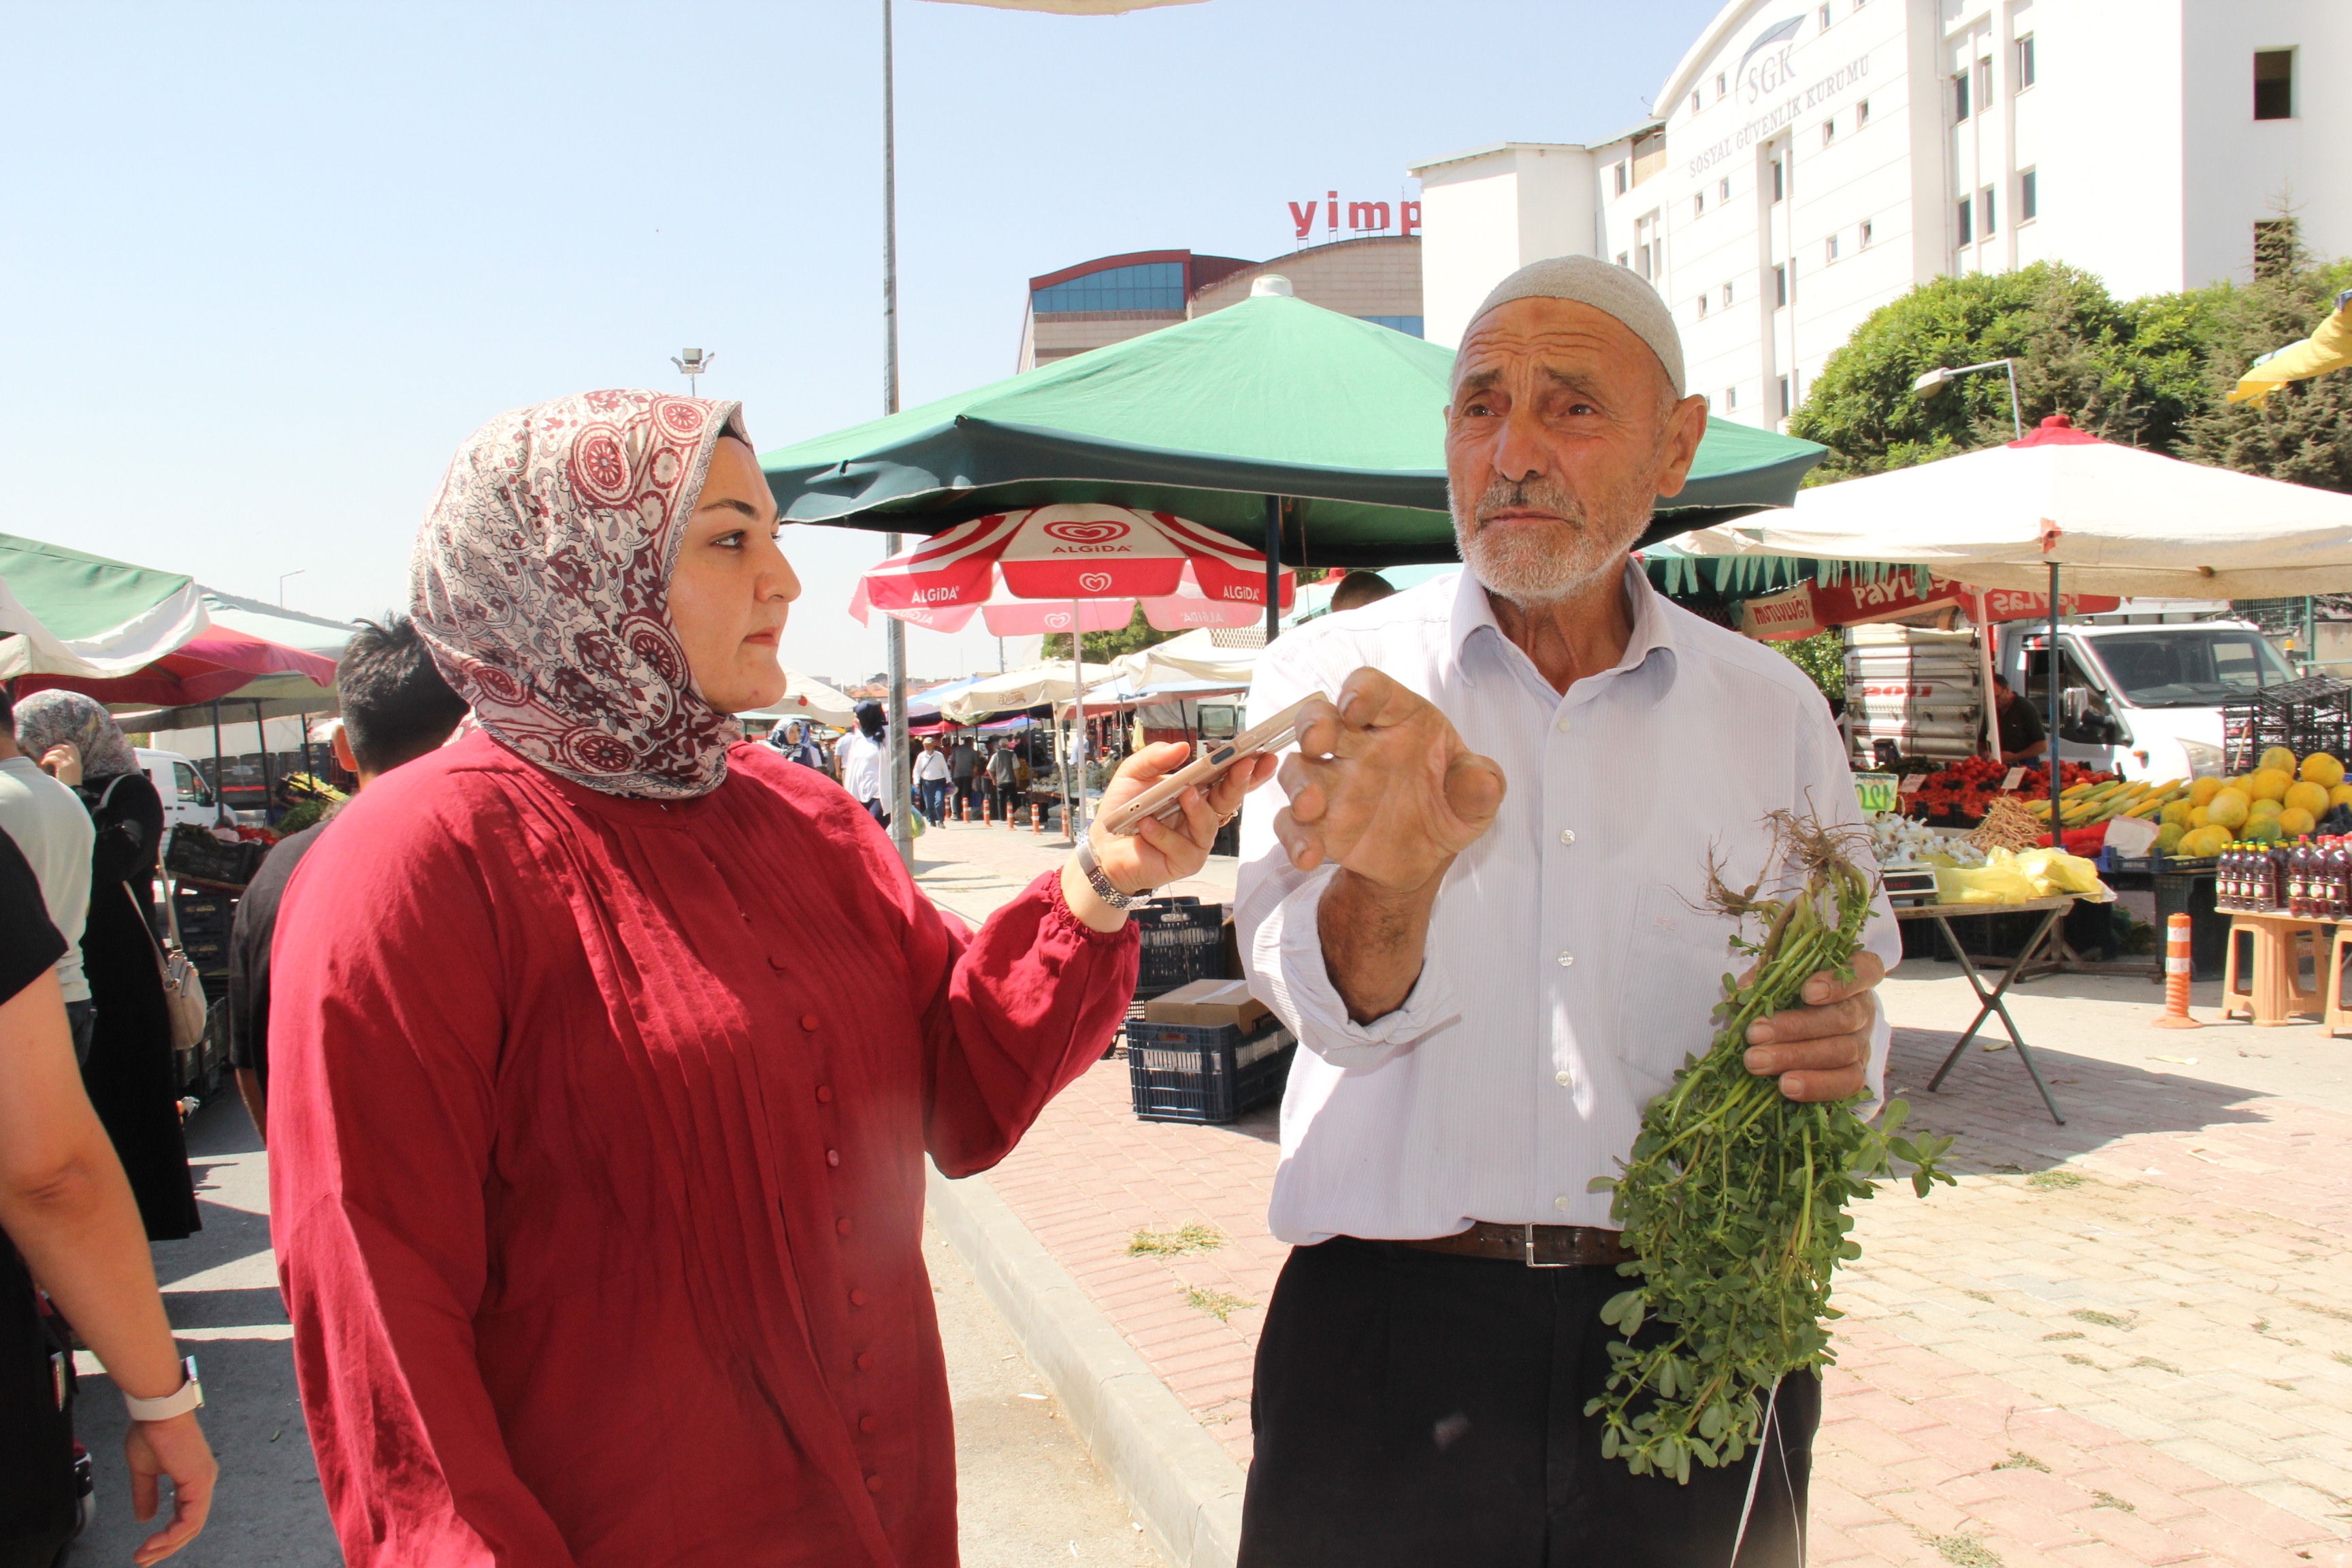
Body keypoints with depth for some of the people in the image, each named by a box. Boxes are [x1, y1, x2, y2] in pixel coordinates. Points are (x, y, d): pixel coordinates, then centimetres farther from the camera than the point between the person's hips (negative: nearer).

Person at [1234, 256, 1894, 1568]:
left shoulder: (1772, 710, 6)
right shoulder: (1334, 682, -1)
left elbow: (1850, 993, 15)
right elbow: (1335, 1004, -13)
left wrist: (1834, 1055, -9)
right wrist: (1395, 872, -35)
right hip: (1395, 1341, -2)